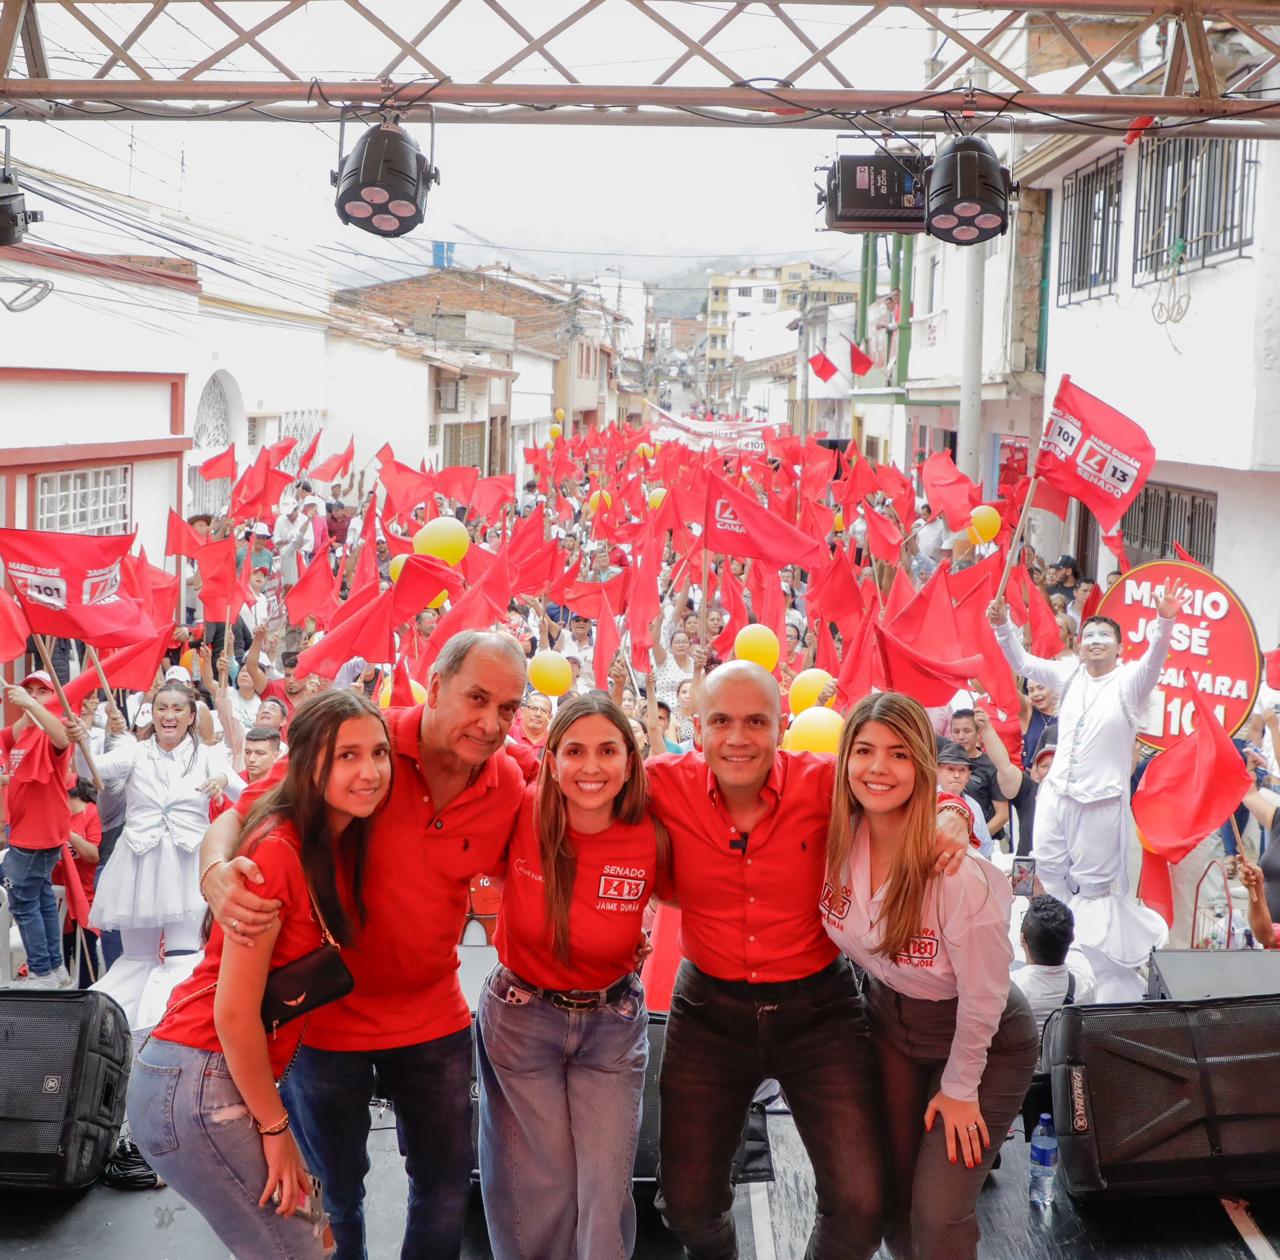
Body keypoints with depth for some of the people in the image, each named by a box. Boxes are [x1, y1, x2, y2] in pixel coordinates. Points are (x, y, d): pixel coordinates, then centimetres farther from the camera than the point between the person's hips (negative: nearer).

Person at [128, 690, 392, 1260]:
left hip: (235, 1076, 8)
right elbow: (234, 1012, -19)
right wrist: (275, 1128, -11)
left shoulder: (344, 842, 5)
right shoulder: (278, 852, -20)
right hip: (196, 1087, -8)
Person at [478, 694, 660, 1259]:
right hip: (520, 1017, 0)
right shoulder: (521, 815, -20)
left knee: (606, 1196, 3)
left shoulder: (650, 838, -17)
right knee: (539, 1196, 8)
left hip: (612, 1026, 1)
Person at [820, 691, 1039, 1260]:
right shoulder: (836, 840, -19)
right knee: (888, 1197, 11)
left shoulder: (961, 872, -33)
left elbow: (983, 996, -21)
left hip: (985, 1041, -5)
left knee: (937, 1214, -7)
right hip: (888, 1020, 5)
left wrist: (960, 1088, -10)